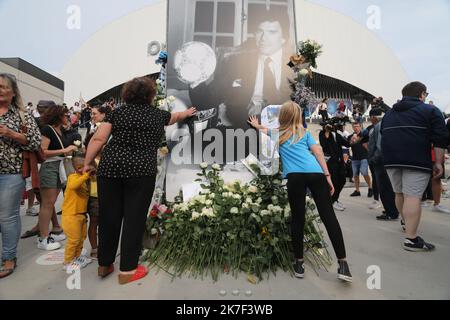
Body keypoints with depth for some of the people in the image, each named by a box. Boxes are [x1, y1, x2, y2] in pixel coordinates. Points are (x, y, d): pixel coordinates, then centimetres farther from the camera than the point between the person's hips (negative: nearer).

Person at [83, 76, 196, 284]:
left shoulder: (118, 112, 13)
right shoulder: (158, 115, 12)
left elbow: (98, 139, 4)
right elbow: (174, 117, 34)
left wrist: (87, 164, 11)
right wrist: (187, 113, 54)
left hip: (110, 168, 3)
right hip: (141, 172, -3)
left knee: (108, 218, 12)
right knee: (134, 219, 5)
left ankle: (104, 265, 29)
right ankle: (127, 270, 15)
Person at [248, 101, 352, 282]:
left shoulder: (276, 133, 25)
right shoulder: (304, 132, 25)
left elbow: (263, 130, 48)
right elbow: (318, 152, 12)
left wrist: (256, 125, 69)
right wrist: (327, 175, 10)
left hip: (295, 176, -1)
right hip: (316, 173, 2)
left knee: (298, 219, 7)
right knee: (328, 216, 1)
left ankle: (299, 262, 14)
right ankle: (343, 263, 0)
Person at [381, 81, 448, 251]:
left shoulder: (389, 113, 20)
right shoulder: (430, 110, 3)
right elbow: (440, 139, -5)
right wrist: (438, 162, -2)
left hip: (391, 160, 6)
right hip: (416, 160, -6)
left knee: (400, 193, 17)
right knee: (412, 196, -11)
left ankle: (407, 224, 36)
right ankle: (411, 239, -13)